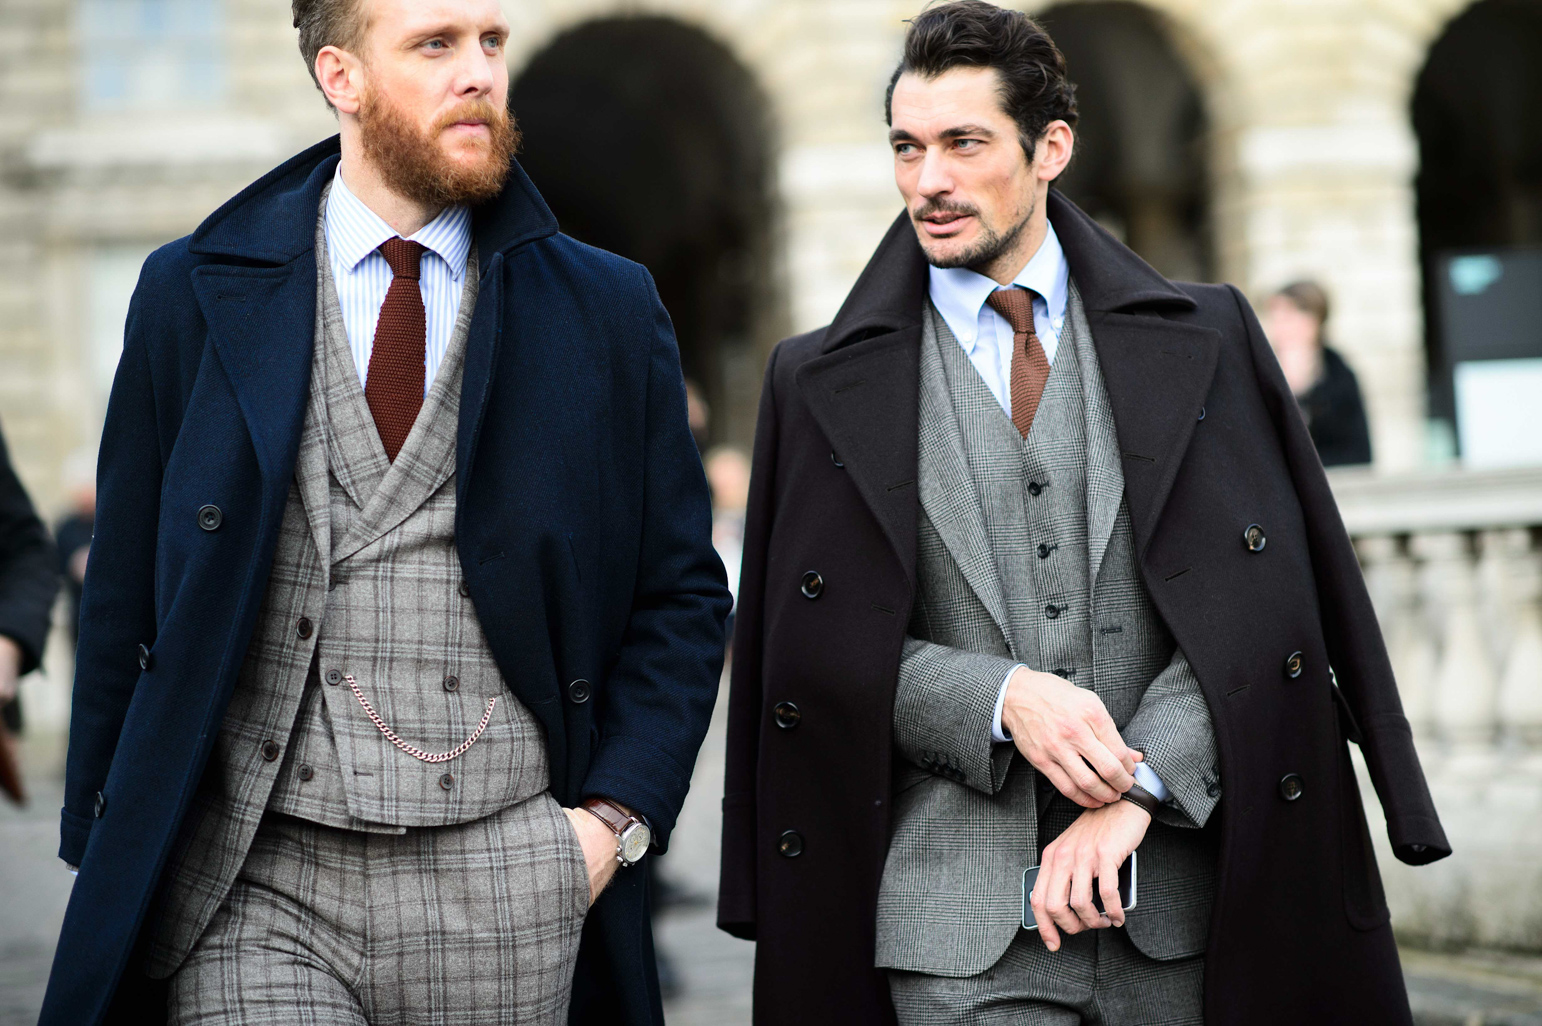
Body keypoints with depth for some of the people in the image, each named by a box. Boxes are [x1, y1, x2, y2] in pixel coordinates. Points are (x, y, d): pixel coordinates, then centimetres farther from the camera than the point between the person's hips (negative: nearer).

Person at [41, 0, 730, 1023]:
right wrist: (106, 861, 6)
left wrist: (616, 815, -2)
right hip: (255, 894, -1)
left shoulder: (609, 312, 6)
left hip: (505, 895, 1)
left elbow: (681, 597, 11)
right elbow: (126, 603, 8)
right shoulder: (194, 296, 5)